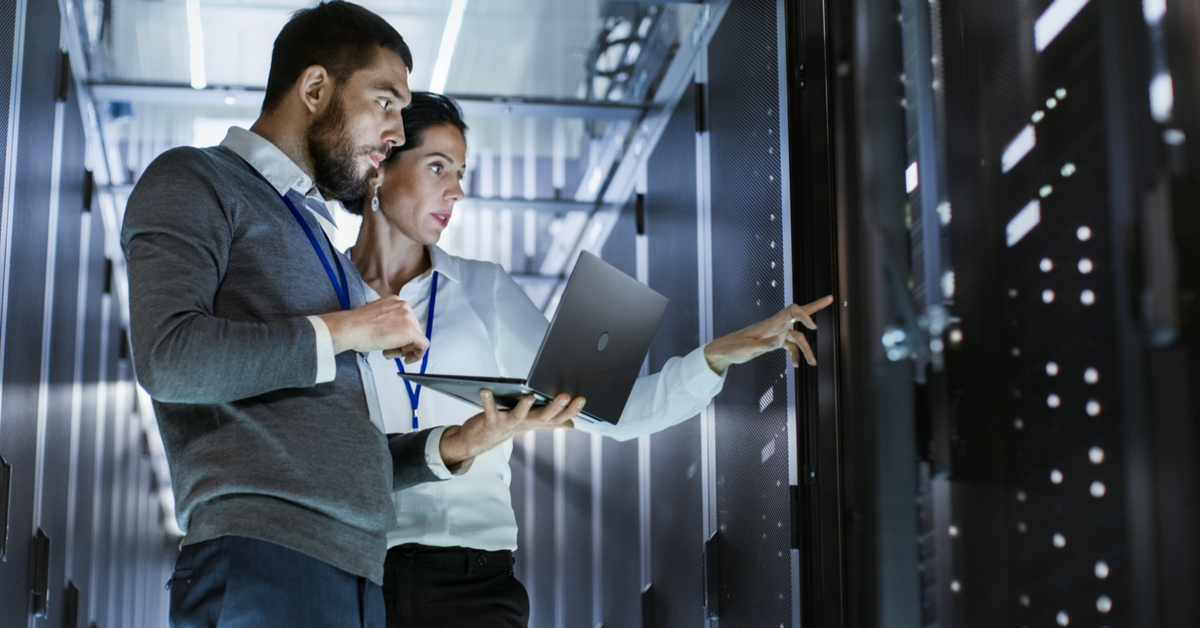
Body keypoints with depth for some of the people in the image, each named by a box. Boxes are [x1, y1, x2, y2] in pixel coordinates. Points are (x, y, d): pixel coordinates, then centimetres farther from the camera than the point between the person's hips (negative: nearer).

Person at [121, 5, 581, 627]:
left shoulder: (319, 238, 28)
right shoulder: (194, 183, 5)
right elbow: (169, 358, -15)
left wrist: (453, 446, 8)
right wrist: (345, 329, -6)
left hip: (359, 575, 7)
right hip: (261, 561, -7)